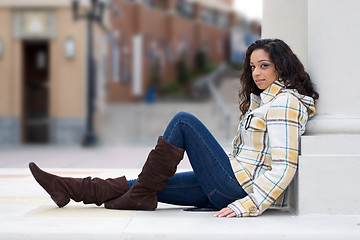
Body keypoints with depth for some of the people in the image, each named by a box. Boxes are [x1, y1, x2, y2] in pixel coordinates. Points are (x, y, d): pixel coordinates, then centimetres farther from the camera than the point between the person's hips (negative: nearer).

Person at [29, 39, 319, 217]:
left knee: (184, 121, -11)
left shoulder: (285, 102, -11)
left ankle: (141, 195, -6)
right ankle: (70, 189, 6)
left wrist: (248, 205, -25)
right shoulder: (264, 98, 20)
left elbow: (284, 165, -21)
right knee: (152, 184, 4)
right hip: (232, 188, 9)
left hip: (239, 188, -9)